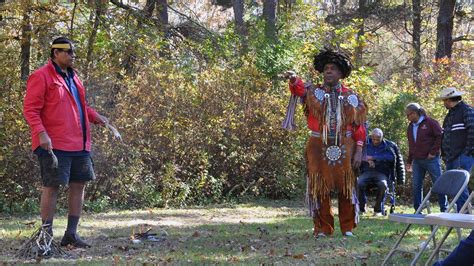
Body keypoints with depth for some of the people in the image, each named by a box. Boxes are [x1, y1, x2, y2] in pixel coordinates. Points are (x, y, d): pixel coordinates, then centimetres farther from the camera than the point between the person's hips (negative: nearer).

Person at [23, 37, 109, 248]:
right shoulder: (41, 76, -7)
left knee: (79, 184, 9)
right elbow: (30, 109, -12)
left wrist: (95, 117, 13)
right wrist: (41, 133, -23)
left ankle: (71, 233, 19)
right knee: (52, 186, -5)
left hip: (79, 144, 8)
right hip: (54, 144, -8)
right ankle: (46, 235, 4)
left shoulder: (72, 76, 18)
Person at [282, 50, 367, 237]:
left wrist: (358, 151, -4)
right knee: (320, 188, 1)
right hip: (319, 148, 0)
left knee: (346, 187, 3)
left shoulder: (351, 98, 6)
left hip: (345, 148, 0)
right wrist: (293, 80, -42)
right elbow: (300, 89, -19)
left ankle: (347, 227, 15)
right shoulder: (314, 92, 4)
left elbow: (359, 127, 5)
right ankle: (323, 228, 9)